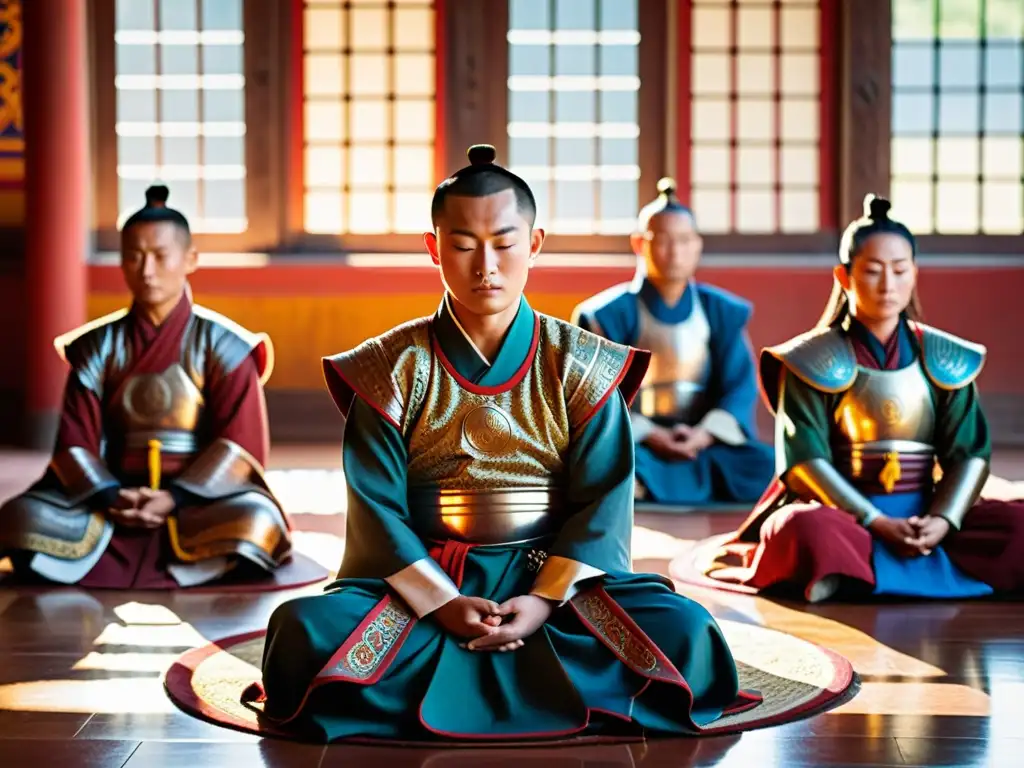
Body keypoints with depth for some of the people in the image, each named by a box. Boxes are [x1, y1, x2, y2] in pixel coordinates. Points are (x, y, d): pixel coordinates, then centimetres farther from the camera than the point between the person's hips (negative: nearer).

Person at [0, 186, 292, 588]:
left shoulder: (222, 344, 1)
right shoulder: (98, 346, 8)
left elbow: (240, 445, -5)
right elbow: (76, 441, 2)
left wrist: (176, 498, -19)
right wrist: (110, 497, -18)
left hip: (202, 497, -2)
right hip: (117, 498, 2)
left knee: (256, 521, -36)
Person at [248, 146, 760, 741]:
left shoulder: (582, 367, 2)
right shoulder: (393, 369, 2)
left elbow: (602, 499, -3)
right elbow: (376, 506, -5)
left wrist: (544, 601, -18)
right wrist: (441, 604, -20)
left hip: (556, 575, 1)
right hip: (422, 580, 0)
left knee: (684, 632, -27)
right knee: (305, 630, -30)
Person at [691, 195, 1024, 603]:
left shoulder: (944, 359, 10)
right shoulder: (814, 361, 0)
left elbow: (969, 452, 3)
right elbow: (804, 458, -9)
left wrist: (943, 520, -16)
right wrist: (878, 524, -19)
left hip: (924, 513, 3)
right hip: (843, 513, -3)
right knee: (806, 529, -37)